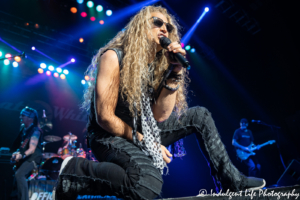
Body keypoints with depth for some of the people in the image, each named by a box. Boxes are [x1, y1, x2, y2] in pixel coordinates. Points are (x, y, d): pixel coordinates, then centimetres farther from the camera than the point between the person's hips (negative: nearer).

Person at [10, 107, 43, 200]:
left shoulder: (35, 131, -17)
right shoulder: (23, 129, 8)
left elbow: (32, 149, -23)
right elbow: (21, 145, 17)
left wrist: (22, 155, -37)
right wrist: (17, 153, 1)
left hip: (32, 158, -9)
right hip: (23, 158, 9)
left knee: (19, 174, -25)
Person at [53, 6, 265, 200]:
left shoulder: (158, 65, 3)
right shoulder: (114, 57, -15)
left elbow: (160, 116, -9)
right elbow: (105, 118, -20)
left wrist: (175, 73, -18)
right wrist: (144, 142, -14)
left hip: (143, 132, 8)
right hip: (110, 136, -7)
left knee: (199, 115, 6)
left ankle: (231, 179, 9)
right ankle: (74, 171, -14)